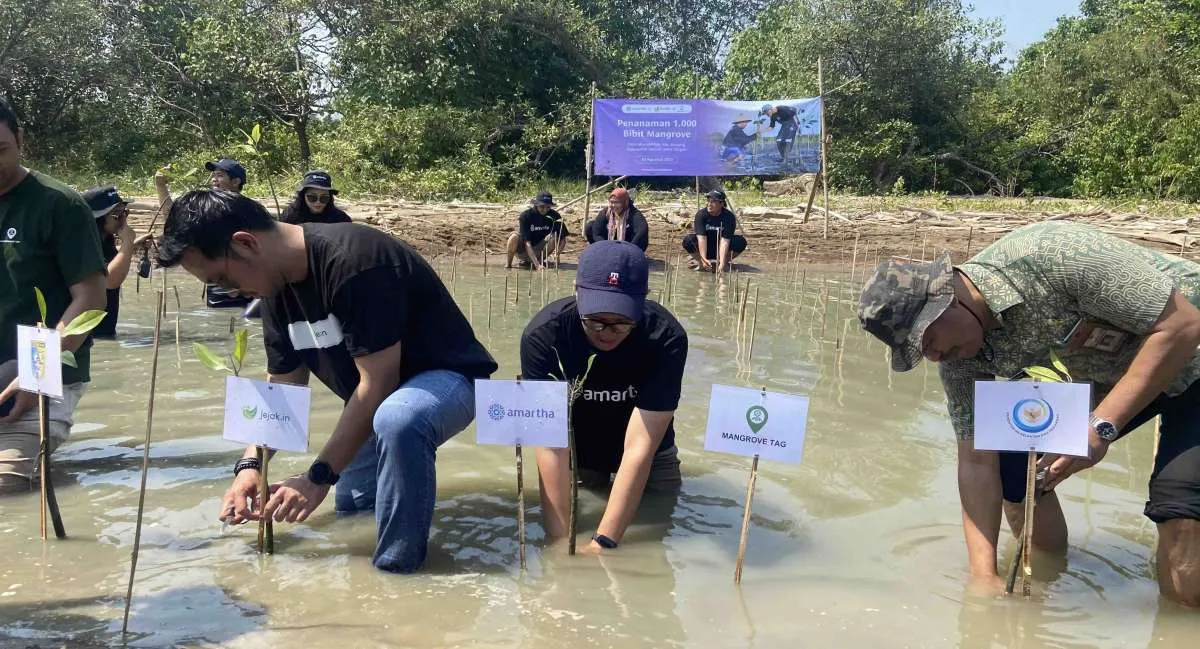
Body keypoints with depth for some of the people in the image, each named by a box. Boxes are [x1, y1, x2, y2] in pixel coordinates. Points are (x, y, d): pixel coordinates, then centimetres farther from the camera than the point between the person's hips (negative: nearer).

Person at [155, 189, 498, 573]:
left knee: (397, 419, -41)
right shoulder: (279, 286, -2)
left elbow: (378, 382, -29)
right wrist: (250, 465, -7)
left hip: (444, 376, -9)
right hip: (380, 398, 9)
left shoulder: (352, 261, -31)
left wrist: (320, 476, -24)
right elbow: (283, 387, 7)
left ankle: (395, 570, -25)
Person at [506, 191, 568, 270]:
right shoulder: (525, 216, -21)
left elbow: (563, 237, -7)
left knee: (554, 236, -23)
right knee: (514, 237, -33)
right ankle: (508, 263, -9)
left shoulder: (554, 216, -12)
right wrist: (537, 265, -38)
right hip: (523, 250, -3)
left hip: (538, 250, 3)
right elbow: (527, 243, -27)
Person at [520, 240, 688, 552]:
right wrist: (559, 538, -39)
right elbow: (552, 445, -33)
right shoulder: (542, 335, -32)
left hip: (648, 452, 0)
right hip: (578, 449, 0)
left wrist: (604, 542, -39)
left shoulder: (666, 339, -33)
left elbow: (639, 448, -35)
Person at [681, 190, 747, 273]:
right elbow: (701, 238, -28)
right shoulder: (701, 214, -19)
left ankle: (725, 263, -5)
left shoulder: (729, 217, -21)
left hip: (720, 251, 0)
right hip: (706, 249, 0)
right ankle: (701, 263, -6)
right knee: (687, 241, -29)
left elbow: (724, 241, -28)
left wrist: (722, 263, -39)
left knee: (741, 241, -26)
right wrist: (703, 259, -40)